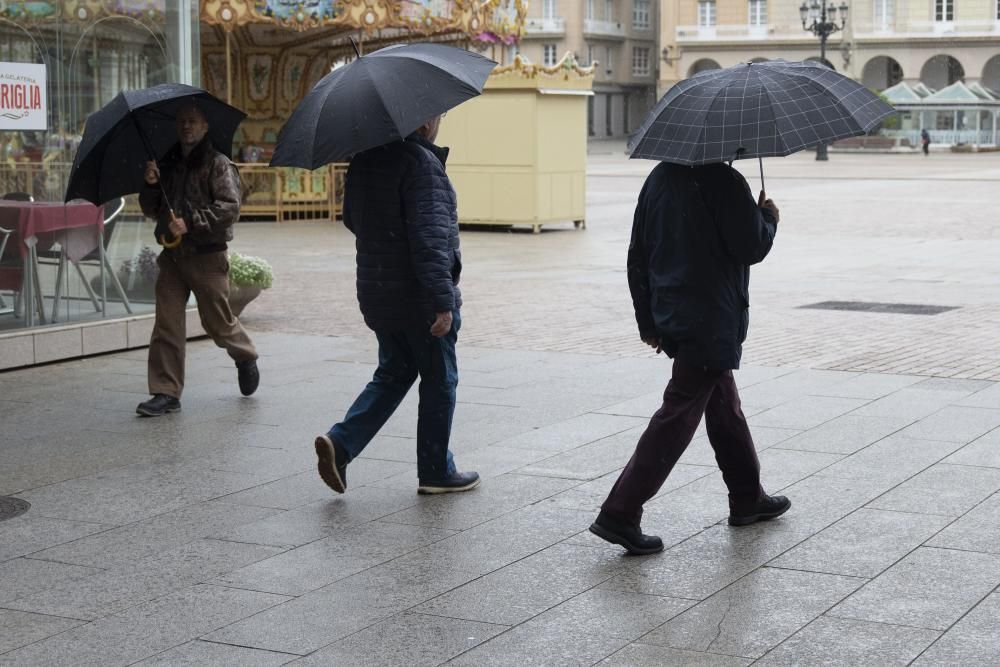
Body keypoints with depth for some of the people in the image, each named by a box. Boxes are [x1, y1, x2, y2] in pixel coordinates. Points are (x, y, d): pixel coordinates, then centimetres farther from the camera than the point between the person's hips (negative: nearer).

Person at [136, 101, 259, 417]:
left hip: (207, 255, -5)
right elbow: (152, 210, 16)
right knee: (166, 325, -3)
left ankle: (246, 358, 35)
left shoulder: (217, 163, -4)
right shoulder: (168, 163, 14)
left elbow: (230, 207, -14)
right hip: (172, 254, 5)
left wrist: (190, 222, -19)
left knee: (218, 321, 5)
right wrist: (151, 185, -3)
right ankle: (166, 392, 0)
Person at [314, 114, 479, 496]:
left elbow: (352, 217, 19)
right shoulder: (422, 163, -20)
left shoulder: (364, 159, 6)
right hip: (420, 300, -8)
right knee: (439, 381, 8)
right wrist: (443, 301, -26)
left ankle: (340, 440, 2)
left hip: (376, 296, 8)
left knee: (392, 375, 19)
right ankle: (436, 472, 17)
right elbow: (430, 238, -26)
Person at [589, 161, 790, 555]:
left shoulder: (659, 178, 9)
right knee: (678, 415, -7)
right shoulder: (723, 181, -16)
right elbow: (751, 247, -16)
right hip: (712, 321, -8)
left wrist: (648, 322, 17)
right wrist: (768, 217, 5)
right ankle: (619, 515, -10)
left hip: (670, 317, 9)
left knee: (724, 405, 21)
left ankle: (748, 498, 34)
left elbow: (637, 257, 11)